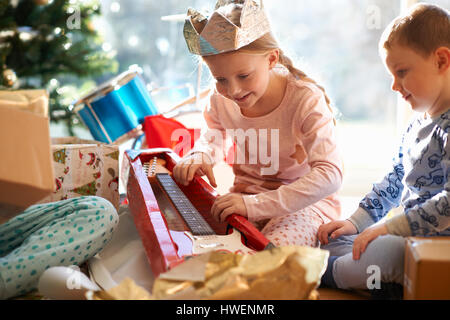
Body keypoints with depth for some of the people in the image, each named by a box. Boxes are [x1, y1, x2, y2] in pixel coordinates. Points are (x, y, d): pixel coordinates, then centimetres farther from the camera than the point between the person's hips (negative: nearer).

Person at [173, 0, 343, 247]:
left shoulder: (306, 100, -22)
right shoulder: (222, 98, -5)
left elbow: (330, 175, -32)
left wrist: (256, 205, -40)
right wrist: (200, 155, -7)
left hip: (303, 201, -4)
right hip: (245, 194, 5)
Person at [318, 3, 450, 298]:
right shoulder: (416, 126, 13)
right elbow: (394, 183, 21)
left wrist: (389, 227, -25)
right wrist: (356, 222, 14)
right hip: (408, 238, 10)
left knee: (382, 249, -36)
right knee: (332, 238, 11)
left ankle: (322, 274, -8)